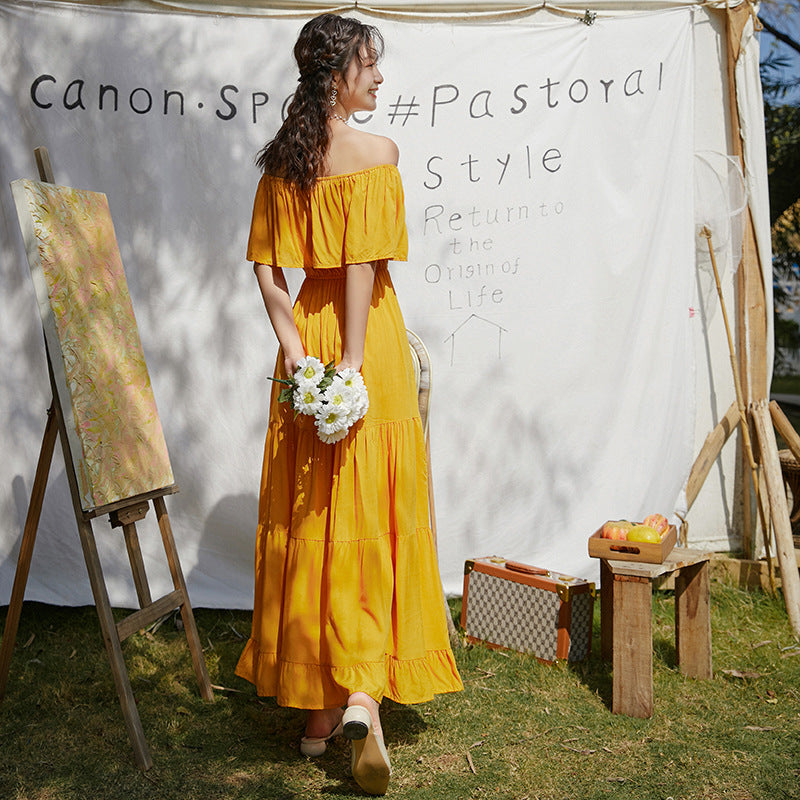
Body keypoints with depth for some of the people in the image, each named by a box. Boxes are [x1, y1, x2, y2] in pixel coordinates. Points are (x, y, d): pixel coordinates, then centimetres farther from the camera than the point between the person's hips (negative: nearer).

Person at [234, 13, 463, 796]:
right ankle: (361, 691, -9)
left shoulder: (281, 158, 10)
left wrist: (292, 344, -1)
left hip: (305, 335, 6)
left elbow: (267, 266, 4)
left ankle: (316, 707, 19)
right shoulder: (375, 152, -8)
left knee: (310, 519, 9)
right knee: (371, 516, 1)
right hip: (365, 336, -5)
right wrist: (353, 361, -17)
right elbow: (362, 267, -16)